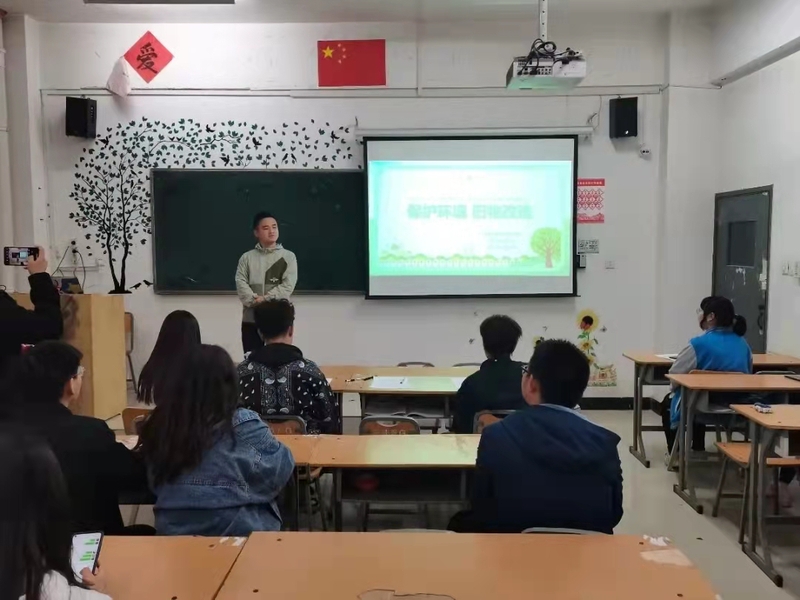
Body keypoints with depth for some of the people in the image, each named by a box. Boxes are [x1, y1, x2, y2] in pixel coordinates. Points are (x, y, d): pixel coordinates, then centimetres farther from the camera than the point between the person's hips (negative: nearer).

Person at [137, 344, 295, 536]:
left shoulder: (160, 425, -2)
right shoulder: (243, 425, -15)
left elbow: (156, 487, 10)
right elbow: (280, 470, -3)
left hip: (173, 532, 5)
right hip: (237, 533, -4)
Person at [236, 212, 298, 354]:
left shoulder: (288, 256, 3)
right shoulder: (247, 257, 8)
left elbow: (288, 286, -8)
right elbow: (241, 283, -3)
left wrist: (265, 299, -17)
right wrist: (254, 301, -19)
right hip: (251, 319, 2)